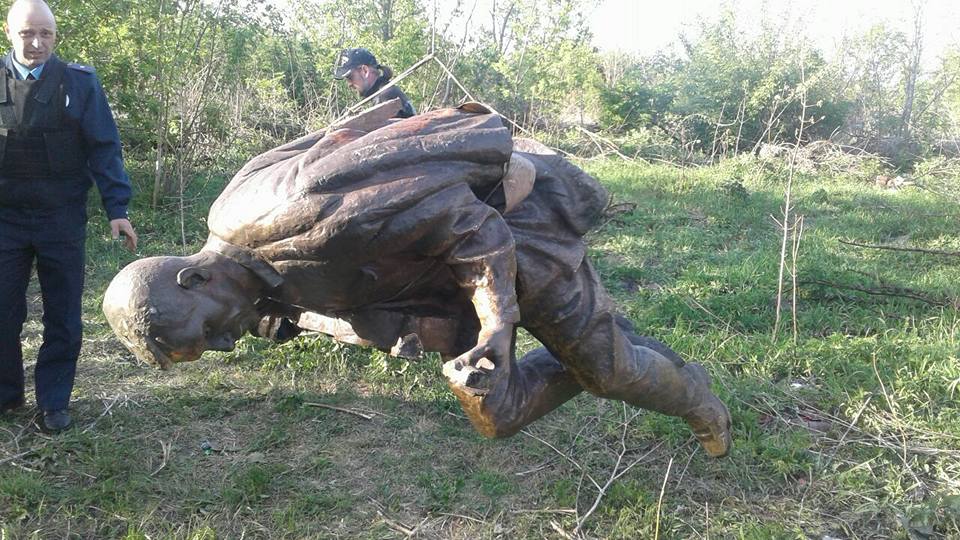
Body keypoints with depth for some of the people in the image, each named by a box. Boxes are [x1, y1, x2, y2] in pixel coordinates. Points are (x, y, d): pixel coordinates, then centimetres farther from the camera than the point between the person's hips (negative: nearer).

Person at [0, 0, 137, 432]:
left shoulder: (79, 82, 0)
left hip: (62, 218, -1)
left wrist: (116, 209, -8)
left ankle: (53, 402, 18)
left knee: (63, 316, 5)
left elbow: (103, 148, -1)